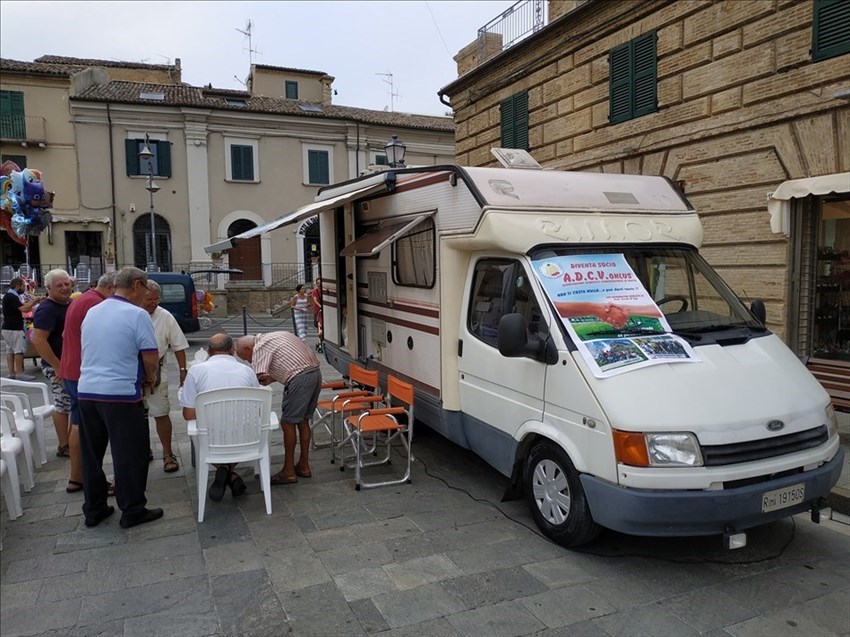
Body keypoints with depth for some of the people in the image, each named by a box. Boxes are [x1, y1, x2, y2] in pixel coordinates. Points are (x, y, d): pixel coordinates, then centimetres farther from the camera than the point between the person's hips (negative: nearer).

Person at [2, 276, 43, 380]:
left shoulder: (10, 296, 15)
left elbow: (22, 305, 12)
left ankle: (11, 372, 12)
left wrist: (34, 301, 2)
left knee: (10, 350, 10)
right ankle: (19, 373, -6)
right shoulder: (11, 297, -18)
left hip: (9, 328, 10)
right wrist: (35, 301, -14)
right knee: (19, 350, -7)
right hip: (14, 328, -10)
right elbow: (24, 309, -26)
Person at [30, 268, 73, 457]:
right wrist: (57, 366, -25)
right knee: (63, 406, 0)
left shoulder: (71, 304, 9)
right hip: (58, 366, -8)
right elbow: (38, 340, -25)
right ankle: (64, 446, 11)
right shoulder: (47, 310, -18)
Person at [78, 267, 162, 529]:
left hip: (86, 390, 7)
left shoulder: (92, 312, 11)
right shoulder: (137, 315, -10)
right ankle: (132, 511, 11)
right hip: (121, 393, -7)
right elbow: (151, 357, -13)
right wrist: (149, 378, 9)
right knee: (130, 453, 4)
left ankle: (93, 509, 25)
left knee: (91, 453, 15)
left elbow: (92, 351, 18)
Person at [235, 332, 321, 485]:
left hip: (300, 379, -9)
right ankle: (303, 466, 26)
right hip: (316, 372, 9)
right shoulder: (272, 337, 24)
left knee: (288, 422, 0)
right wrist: (272, 378, 10)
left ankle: (289, 472, 8)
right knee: (303, 420, 18)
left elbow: (256, 380, -9)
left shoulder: (259, 348, -4)